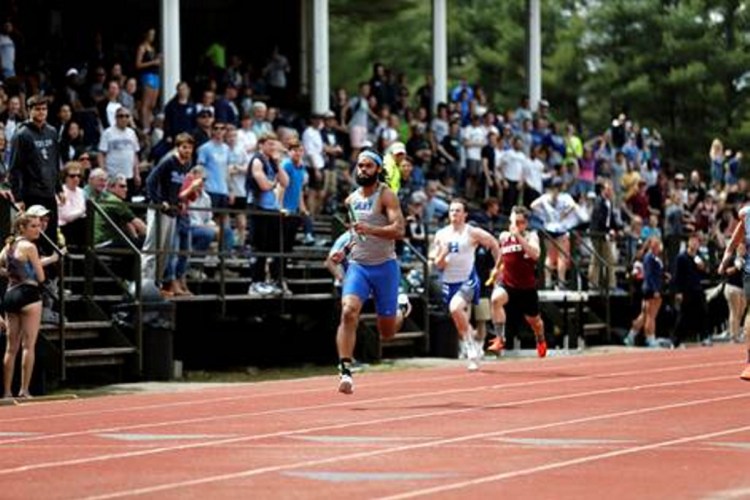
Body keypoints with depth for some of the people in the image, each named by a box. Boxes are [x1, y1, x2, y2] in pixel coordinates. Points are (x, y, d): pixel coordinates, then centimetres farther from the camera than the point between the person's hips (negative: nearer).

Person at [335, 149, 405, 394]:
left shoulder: (386, 196, -7)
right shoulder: (351, 200, 10)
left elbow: (398, 229, -21)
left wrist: (370, 230, -34)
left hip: (384, 266, -3)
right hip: (358, 265, 3)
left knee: (387, 331, 7)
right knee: (348, 312, -23)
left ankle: (401, 312, 44)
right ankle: (345, 370, -24)